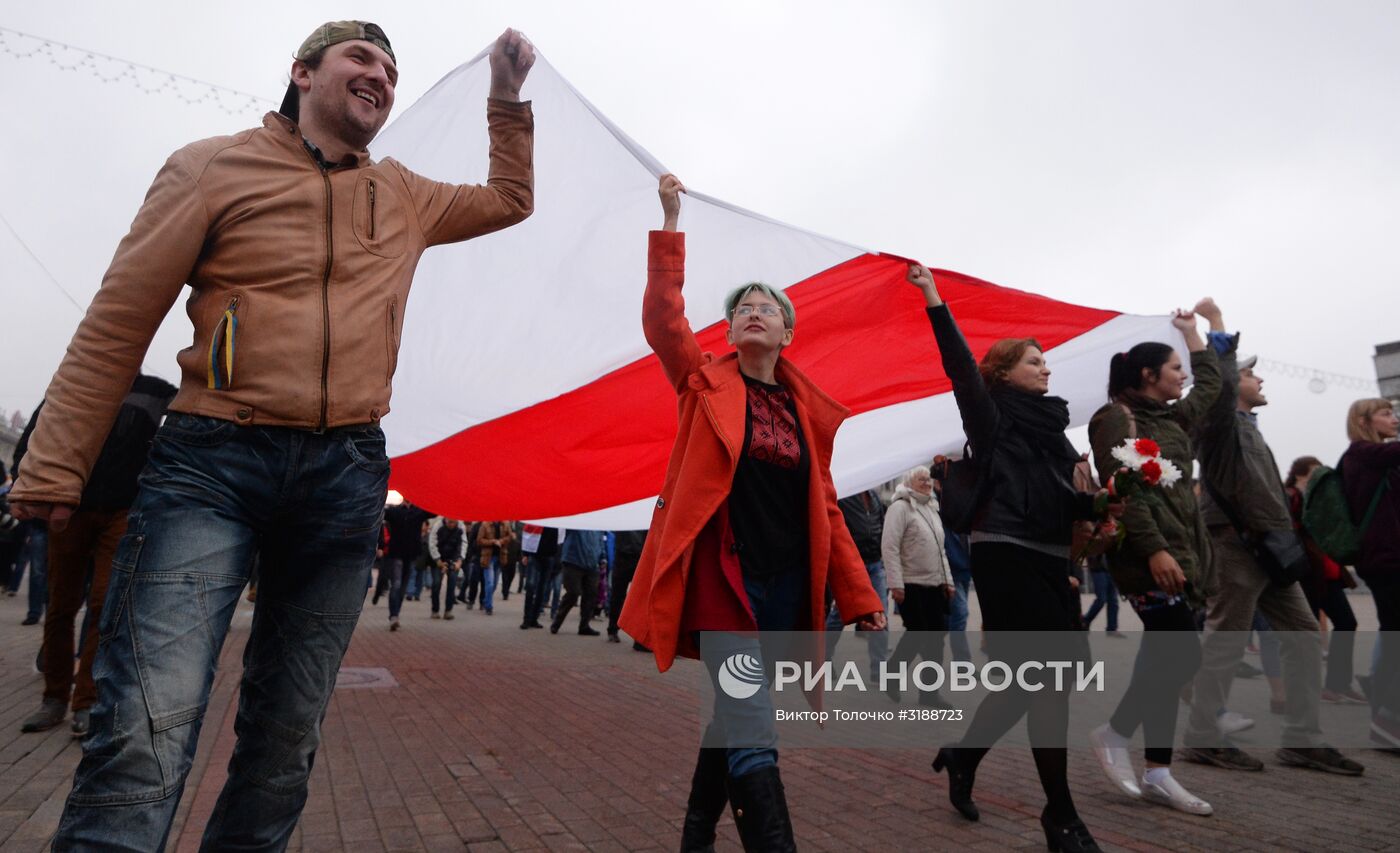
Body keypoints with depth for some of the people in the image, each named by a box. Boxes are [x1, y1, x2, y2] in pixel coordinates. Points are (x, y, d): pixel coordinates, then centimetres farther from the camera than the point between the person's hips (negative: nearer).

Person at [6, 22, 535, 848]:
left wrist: (508, 97, 25)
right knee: (150, 726, -16)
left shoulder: (404, 197, 18)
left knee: (288, 737, 9)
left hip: (348, 477, 4)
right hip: (212, 462, -3)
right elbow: (117, 326, 3)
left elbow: (510, 200, 35)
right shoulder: (214, 166, 6)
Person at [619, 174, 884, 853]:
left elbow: (826, 510, 11)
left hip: (788, 586, 5)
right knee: (754, 732, -12)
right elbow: (662, 315, -11)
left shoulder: (807, 411, 11)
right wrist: (670, 221, -13)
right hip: (723, 578, -4)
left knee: (733, 718, 17)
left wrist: (860, 597, 7)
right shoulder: (706, 383, 4)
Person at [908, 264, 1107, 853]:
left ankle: (963, 754, 32)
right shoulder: (993, 417, 0)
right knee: (1049, 673, -8)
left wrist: (1099, 501, -1)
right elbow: (961, 368, -14)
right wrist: (935, 301, -19)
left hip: (1048, 559, 8)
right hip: (1006, 556, -8)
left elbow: (1069, 501, 19)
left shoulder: (1051, 426, 19)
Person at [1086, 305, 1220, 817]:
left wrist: (1191, 332, 42)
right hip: (1148, 559, -9)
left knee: (1164, 659, 8)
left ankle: (1157, 774, 14)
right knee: (1183, 656, -11)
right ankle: (1113, 733, 7)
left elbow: (1210, 384, 38)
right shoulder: (1116, 419, -7)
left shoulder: (1170, 419, 20)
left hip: (1179, 555, 9)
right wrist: (1154, 549, -24)